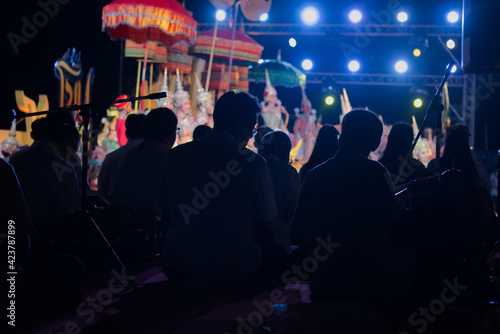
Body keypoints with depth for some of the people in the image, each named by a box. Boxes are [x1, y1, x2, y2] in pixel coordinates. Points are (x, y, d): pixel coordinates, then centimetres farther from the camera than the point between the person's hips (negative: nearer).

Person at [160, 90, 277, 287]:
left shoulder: (177, 155, -1)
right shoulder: (254, 164, -11)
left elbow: (167, 218, 9)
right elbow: (264, 230, -5)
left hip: (179, 271, 4)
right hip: (235, 271, -3)